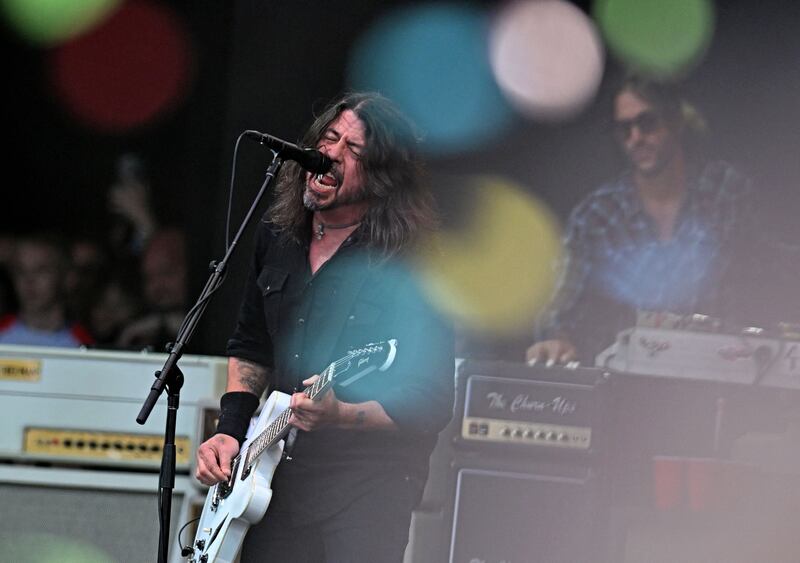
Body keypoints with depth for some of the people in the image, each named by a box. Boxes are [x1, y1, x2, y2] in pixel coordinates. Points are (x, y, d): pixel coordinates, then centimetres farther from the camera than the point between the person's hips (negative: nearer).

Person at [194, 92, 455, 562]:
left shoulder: (412, 267, -14)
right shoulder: (278, 237, 7)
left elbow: (432, 404, -16)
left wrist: (340, 416, -29)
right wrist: (231, 431, 8)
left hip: (368, 487, -6)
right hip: (279, 474, 6)